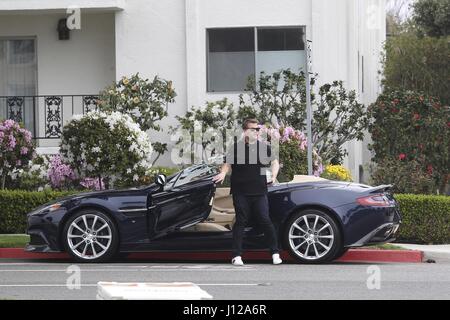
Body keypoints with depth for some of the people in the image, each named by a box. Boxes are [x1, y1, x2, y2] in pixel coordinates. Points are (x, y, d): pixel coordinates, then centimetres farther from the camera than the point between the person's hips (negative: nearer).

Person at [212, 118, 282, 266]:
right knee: (241, 222, 0)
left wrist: (274, 175, 5)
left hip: (259, 192, 1)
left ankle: (275, 253, 5)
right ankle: (237, 255, 4)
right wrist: (223, 173, -13)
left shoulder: (264, 147, 9)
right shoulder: (236, 147, 3)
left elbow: (275, 162, 22)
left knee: (265, 220, -4)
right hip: (240, 192, -1)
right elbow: (227, 164, 8)